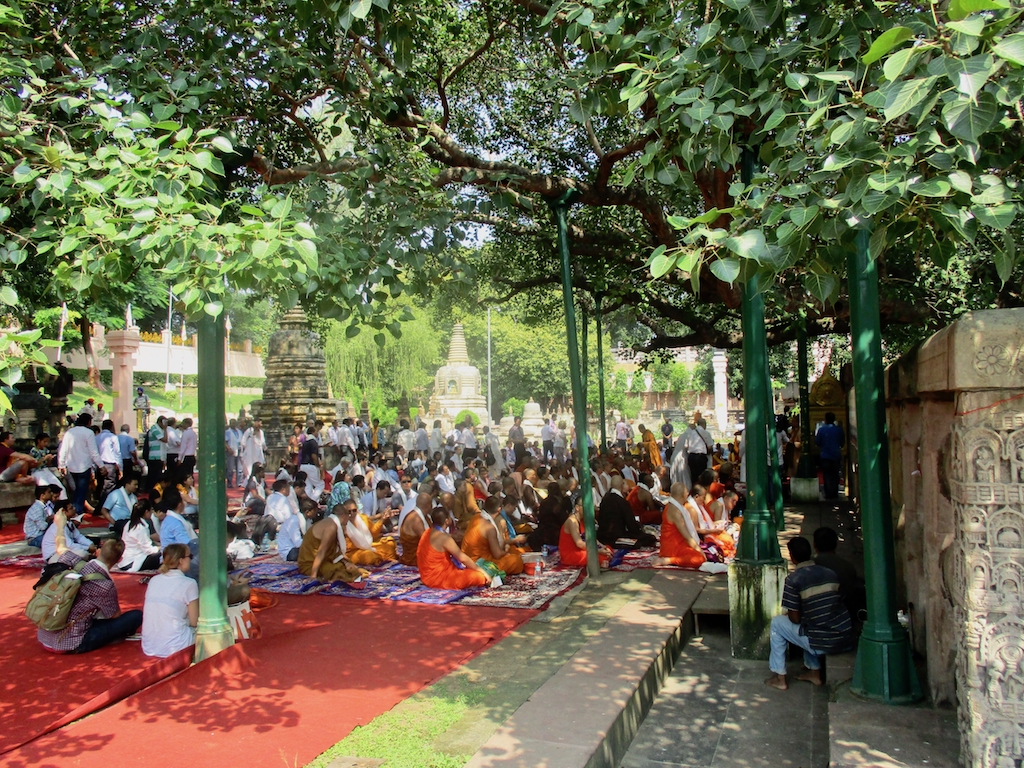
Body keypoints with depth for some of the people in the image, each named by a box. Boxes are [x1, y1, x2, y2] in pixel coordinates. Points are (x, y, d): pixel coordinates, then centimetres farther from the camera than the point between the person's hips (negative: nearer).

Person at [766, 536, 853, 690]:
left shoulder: (793, 579, -10)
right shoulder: (831, 573, 7)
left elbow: (795, 619, -9)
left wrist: (787, 614, 16)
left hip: (822, 643, -6)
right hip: (847, 640, 6)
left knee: (777, 622, 15)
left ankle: (779, 678, 18)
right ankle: (814, 672, 36)